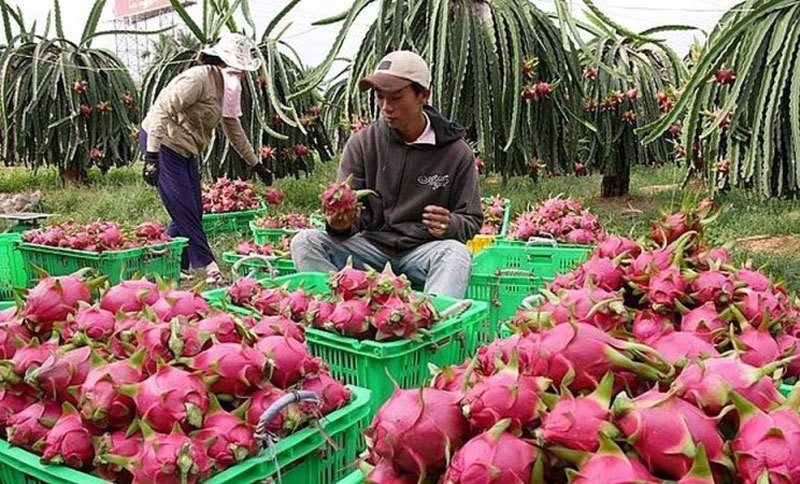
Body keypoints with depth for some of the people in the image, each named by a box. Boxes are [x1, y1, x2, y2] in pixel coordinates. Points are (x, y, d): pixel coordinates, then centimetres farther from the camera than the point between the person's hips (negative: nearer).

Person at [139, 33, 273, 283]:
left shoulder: (226, 88, 8)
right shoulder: (198, 79, -21)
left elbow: (234, 130, 20)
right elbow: (161, 111, -27)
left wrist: (257, 165, 23)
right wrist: (151, 157, -32)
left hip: (185, 150, 10)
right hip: (163, 143, -9)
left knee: (192, 212, 8)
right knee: (185, 213, -8)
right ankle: (208, 269, -4)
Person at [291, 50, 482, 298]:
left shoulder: (456, 152, 0)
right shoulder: (362, 143, 3)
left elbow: (472, 220, 6)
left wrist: (450, 225, -19)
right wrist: (340, 224, -23)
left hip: (423, 250, -1)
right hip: (373, 245, 2)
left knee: (457, 252, -35)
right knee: (305, 241, -20)